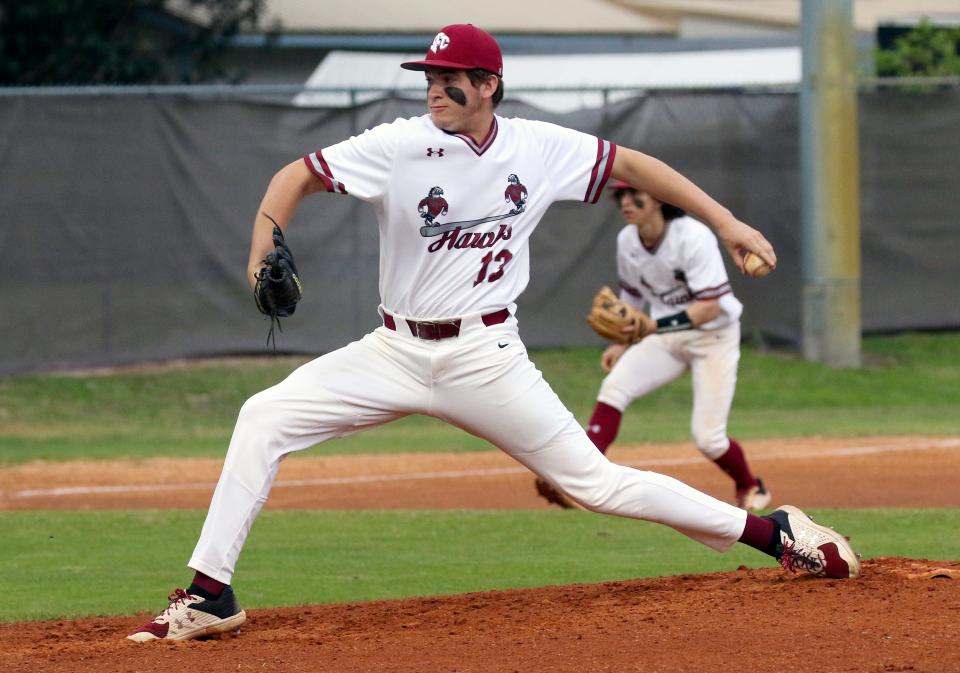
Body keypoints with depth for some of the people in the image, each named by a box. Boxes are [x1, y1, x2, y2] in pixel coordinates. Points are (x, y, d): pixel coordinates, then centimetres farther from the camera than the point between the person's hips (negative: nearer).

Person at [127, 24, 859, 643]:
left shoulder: (540, 148, -6)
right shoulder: (400, 146, -9)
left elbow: (631, 166, 5)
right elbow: (298, 175, -6)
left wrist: (724, 221, 0)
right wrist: (265, 254, -24)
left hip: (485, 357, -2)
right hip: (396, 352, 2)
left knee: (595, 480, -5)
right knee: (264, 419, -14)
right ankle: (210, 594, -10)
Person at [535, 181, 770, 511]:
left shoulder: (693, 237, -24)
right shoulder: (627, 241, -3)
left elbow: (710, 308, -30)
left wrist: (651, 325, -40)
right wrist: (624, 342, 12)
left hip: (713, 335, -5)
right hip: (665, 336, 5)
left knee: (708, 438, -10)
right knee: (613, 387, -21)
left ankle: (750, 488, 23)